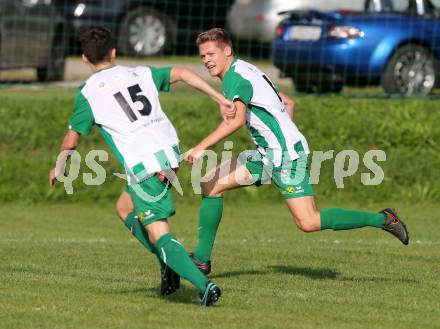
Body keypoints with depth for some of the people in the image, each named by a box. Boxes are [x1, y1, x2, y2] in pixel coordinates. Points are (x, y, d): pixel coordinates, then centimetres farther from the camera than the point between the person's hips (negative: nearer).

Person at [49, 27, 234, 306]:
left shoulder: (88, 92, 2)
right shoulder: (140, 73, 16)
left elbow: (71, 141, 8)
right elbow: (182, 74, 8)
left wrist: (59, 168, 26)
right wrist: (221, 99, 9)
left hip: (143, 165, -6)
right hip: (170, 150, 6)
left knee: (159, 235, -4)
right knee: (125, 208, 27)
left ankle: (205, 286, -21)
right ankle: (170, 266, 17)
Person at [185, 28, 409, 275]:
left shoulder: (236, 76, -12)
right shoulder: (246, 72, 18)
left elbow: (236, 120, -28)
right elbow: (288, 103, 25)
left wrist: (201, 148, -25)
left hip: (285, 155, -10)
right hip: (267, 154, 10)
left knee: (308, 222, -15)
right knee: (211, 184, 6)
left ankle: (382, 219, -5)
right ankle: (201, 259, 10)